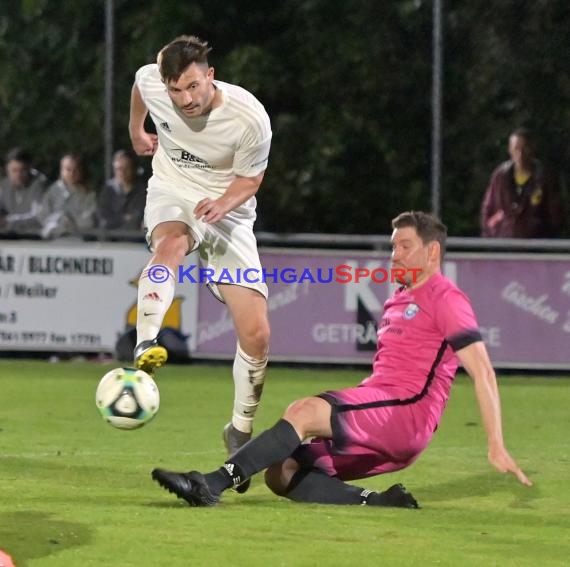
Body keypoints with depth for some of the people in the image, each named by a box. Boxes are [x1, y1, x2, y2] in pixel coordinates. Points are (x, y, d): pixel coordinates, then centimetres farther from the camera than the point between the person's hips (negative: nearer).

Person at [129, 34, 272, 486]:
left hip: (228, 209, 0)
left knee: (256, 333, -9)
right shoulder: (151, 82, -17)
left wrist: (222, 204, -28)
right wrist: (137, 131, 25)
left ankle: (240, 432, 13)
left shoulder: (250, 119, -24)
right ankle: (146, 347, -60)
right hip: (172, 193, 0)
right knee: (171, 245, -40)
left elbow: (249, 180, -7)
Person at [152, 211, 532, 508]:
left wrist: (497, 446, -15)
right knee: (282, 473, -7)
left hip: (406, 412, -10)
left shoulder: (445, 298, -1)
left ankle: (214, 483, -40)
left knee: (304, 411, -30)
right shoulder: (397, 301, 26)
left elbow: (483, 372, -9)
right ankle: (378, 503, -19)